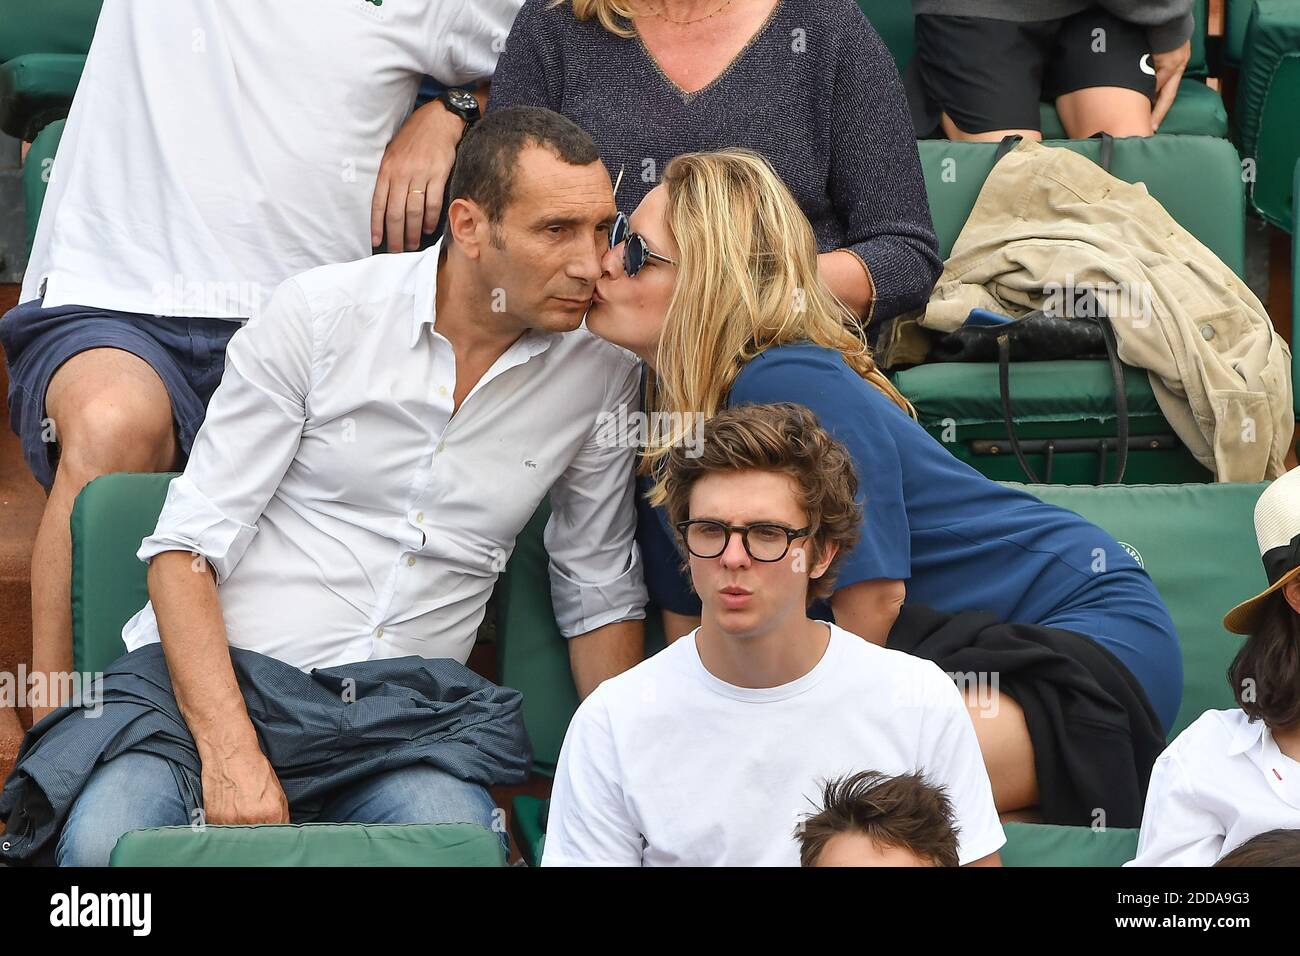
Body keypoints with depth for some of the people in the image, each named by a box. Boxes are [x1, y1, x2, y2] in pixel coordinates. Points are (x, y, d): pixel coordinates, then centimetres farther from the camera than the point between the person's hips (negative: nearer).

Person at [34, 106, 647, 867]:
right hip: (218, 672, -1)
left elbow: (601, 591, 17)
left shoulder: (601, 367, 5)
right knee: (107, 840, -32)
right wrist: (231, 751, -20)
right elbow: (187, 546, -6)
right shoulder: (319, 313, -3)